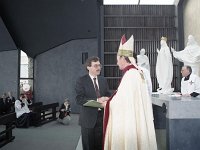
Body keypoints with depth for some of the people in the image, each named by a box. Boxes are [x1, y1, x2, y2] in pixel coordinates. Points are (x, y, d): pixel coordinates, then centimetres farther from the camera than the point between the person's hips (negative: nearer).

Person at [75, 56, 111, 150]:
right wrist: (97, 100, -25)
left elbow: (108, 95, 12)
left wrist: (106, 99, -13)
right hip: (88, 118, -4)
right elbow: (79, 100, -16)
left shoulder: (103, 80, 10)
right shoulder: (81, 81, -7)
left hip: (102, 117, 4)